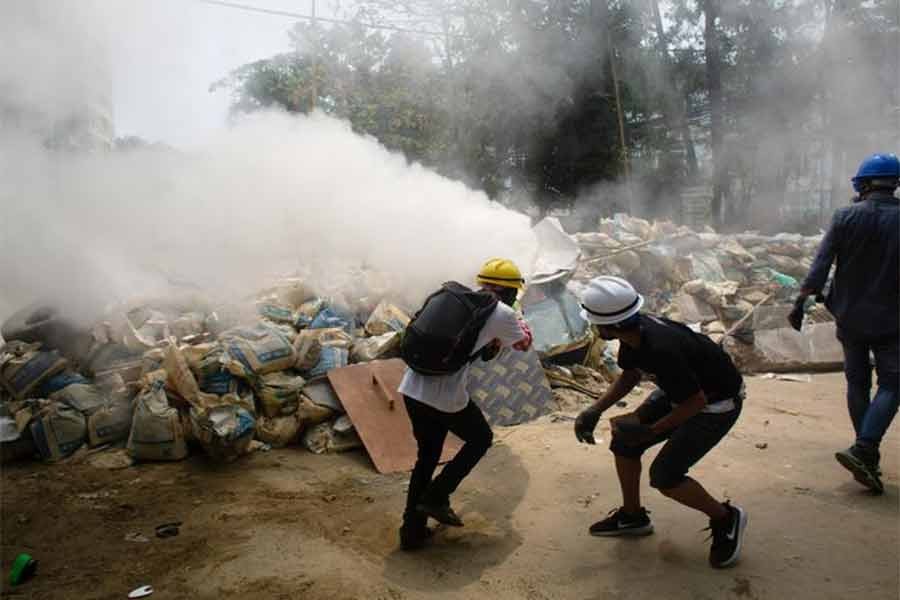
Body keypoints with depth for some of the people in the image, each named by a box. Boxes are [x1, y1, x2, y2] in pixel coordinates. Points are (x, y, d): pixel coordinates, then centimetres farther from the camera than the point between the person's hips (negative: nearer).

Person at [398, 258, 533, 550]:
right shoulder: (501, 313, 1)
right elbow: (524, 344, 20)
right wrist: (519, 320, 37)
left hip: (412, 388, 6)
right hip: (446, 395, -6)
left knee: (427, 455, 22)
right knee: (481, 439, 21)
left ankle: (412, 529, 27)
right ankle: (435, 497, 15)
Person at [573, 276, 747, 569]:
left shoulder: (661, 349, -38)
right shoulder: (634, 330, -12)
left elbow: (696, 401, -26)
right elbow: (630, 375, 7)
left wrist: (650, 431, -24)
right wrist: (595, 410, -2)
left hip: (717, 404, -8)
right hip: (680, 390, 9)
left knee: (664, 476, -13)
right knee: (624, 443, 5)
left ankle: (725, 519, 13)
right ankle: (633, 516, 25)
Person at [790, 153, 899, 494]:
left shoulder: (845, 217, -6)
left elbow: (820, 265, -10)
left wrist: (801, 303, -6)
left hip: (849, 316, 2)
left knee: (857, 383, 14)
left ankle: (868, 456, 23)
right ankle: (863, 449, -11)